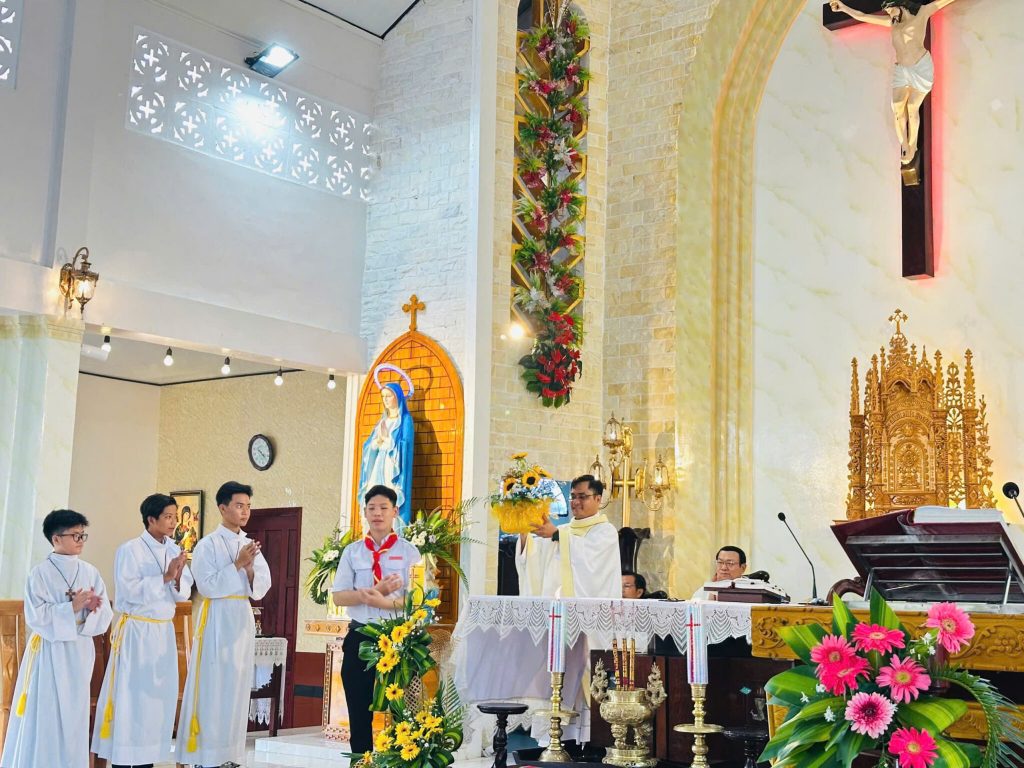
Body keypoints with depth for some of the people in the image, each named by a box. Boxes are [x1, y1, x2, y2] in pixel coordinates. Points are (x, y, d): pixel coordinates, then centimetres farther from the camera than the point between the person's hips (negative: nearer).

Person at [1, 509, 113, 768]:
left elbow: (105, 616, 3)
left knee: (74, 715, 9)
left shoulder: (90, 572, 6)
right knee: (44, 716, -3)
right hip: (49, 651, -4)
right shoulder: (40, 573, -6)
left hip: (79, 651, 4)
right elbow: (36, 615, -13)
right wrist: (72, 607, -21)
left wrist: (92, 607, -18)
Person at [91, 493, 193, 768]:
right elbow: (130, 591, -18)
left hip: (164, 631, 6)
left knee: (158, 696, 7)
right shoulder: (130, 550, -10)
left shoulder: (174, 551, 7)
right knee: (131, 695, -4)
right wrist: (165, 577, -18)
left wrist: (178, 579, -14)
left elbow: (182, 593, 6)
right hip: (136, 630, -6)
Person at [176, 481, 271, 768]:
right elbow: (207, 586, -14)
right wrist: (237, 565, -17)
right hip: (217, 620, -6)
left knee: (237, 687, 9)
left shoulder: (250, 545, 11)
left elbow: (263, 585, 6)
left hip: (243, 620, 6)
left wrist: (250, 569, -12)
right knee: (212, 686, -5)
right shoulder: (207, 545, -5)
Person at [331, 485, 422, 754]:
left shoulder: (408, 552, 0)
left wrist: (384, 602, -22)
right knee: (359, 711, 10)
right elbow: (339, 596, -1)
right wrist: (377, 590, -15)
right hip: (359, 637, 3)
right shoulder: (352, 552, 7)